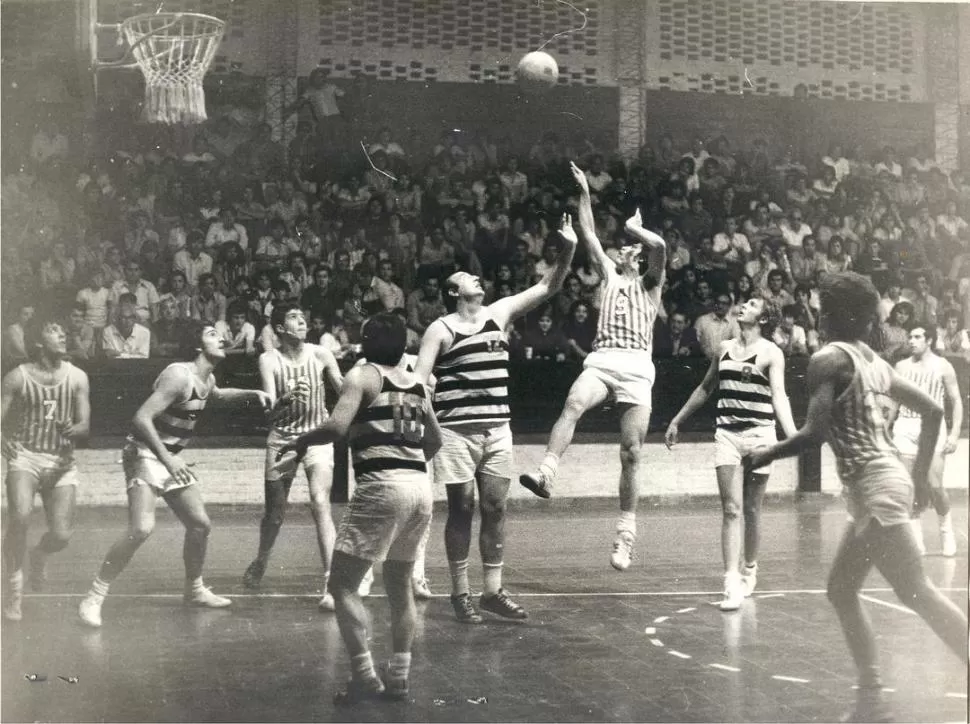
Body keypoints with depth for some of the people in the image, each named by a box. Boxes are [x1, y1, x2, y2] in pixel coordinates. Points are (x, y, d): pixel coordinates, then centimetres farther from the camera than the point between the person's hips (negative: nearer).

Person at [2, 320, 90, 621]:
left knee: (61, 536, -5)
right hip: (25, 456, -2)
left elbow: (85, 425, 0)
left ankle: (39, 556, 34)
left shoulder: (77, 377, 2)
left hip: (61, 460, 2)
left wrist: (73, 430, -24)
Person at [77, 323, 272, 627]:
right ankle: (94, 597, -15)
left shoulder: (207, 380, 7)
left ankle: (195, 590, 31)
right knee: (141, 528, -23)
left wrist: (252, 394, 22)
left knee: (200, 525, 10)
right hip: (144, 452, -9)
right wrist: (166, 459, -29)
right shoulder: (179, 376, -21)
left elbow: (216, 395, 35)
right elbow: (141, 418, -27)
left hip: (171, 457, 9)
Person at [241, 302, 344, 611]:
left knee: (320, 503, -19)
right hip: (282, 438, 1)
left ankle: (330, 583, -20)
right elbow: (270, 409, -17)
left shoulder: (320, 355, -7)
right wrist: (287, 398, -39)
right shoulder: (269, 360, -9)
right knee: (274, 513, 12)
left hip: (318, 436, -1)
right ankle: (260, 562, 42)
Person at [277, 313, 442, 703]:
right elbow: (434, 441, 27)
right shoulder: (417, 384, 17)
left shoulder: (362, 376, -1)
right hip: (420, 486, 7)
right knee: (400, 586, 19)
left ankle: (365, 676, -5)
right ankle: (398, 678, 20)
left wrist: (300, 442, 2)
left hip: (382, 485, -7)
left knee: (342, 584, 2)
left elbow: (336, 426, -16)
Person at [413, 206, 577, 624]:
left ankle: (493, 591, 13)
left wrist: (567, 250, -6)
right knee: (462, 510, 1)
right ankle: (460, 593, 9)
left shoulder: (500, 313, 10)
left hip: (497, 428, 4)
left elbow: (547, 287, 8)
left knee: (495, 509, 6)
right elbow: (418, 381, -5)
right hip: (456, 429, -4)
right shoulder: (441, 329, -1)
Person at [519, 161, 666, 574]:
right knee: (572, 407, -32)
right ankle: (546, 475, -50)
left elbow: (660, 246, -5)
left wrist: (636, 228, 11)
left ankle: (625, 536, -1)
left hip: (637, 367, -2)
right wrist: (584, 192, 14)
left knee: (631, 453, -5)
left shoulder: (650, 284, 15)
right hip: (601, 359, 2)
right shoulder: (608, 274, 24)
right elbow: (588, 235, 16)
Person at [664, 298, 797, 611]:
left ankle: (749, 570, 27)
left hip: (759, 434, -3)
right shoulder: (725, 349, 12)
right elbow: (705, 389, 23)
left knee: (751, 510, 7)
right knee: (731, 509, -7)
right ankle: (732, 584, -13)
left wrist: (792, 434, -29)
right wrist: (677, 421, 25)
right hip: (726, 434, 3)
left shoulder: (771, 353, -3)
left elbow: (779, 396, -14)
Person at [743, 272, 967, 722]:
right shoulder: (875, 361, 15)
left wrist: (765, 456, -4)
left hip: (874, 487, -9)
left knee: (918, 594, -10)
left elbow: (815, 433, -18)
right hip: (883, 483, 9)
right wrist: (920, 474, 25)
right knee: (841, 592, 14)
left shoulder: (828, 359, -9)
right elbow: (932, 411, 20)